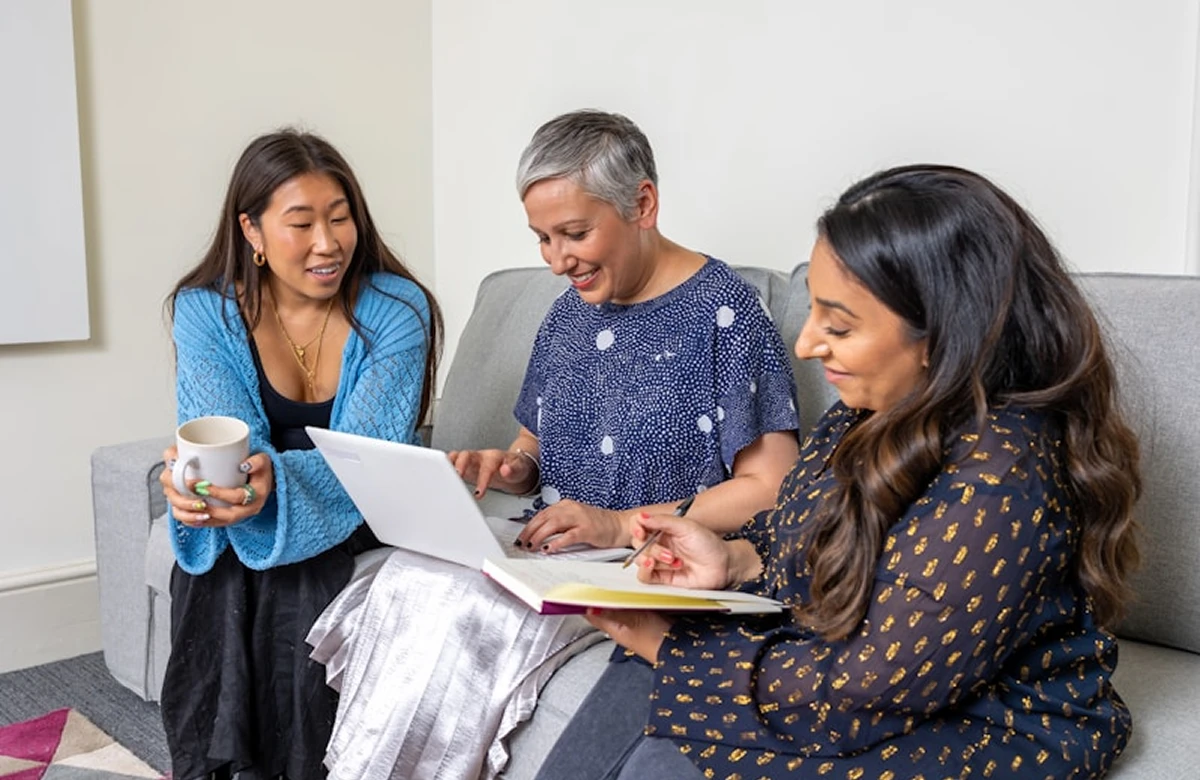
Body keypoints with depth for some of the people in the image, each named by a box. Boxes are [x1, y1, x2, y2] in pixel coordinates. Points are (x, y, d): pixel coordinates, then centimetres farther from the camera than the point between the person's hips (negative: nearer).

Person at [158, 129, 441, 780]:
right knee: (217, 571, -27)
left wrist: (274, 484, -46)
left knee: (297, 576, -29)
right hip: (248, 506, 2)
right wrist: (199, 482, -42)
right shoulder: (204, 309, -8)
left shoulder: (397, 309, -16)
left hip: (356, 516, -2)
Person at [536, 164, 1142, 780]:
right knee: (626, 704, -4)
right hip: (840, 657, 8)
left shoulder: (996, 481, -31)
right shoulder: (891, 403, -6)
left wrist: (668, 648, -18)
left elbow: (876, 687, -25)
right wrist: (734, 559, -8)